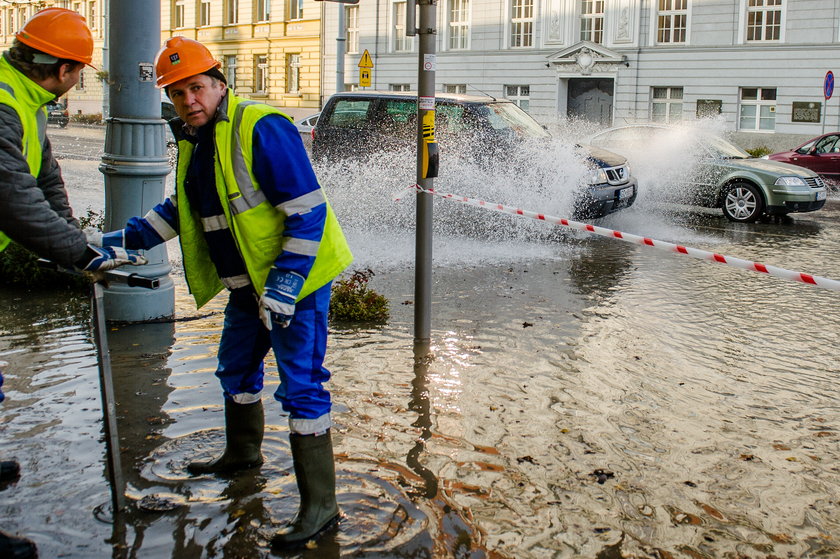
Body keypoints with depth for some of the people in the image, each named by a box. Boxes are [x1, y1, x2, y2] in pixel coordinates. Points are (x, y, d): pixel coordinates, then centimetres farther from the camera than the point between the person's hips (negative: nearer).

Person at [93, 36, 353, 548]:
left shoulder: (262, 129, -21)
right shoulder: (194, 141, 8)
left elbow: (308, 212, -23)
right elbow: (182, 209, 22)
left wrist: (284, 283, -26)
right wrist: (125, 239, 12)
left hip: (296, 277, -9)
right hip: (249, 283, 9)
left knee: (301, 386, -9)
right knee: (237, 368, 24)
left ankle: (320, 504, -2)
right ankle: (243, 452, 48)